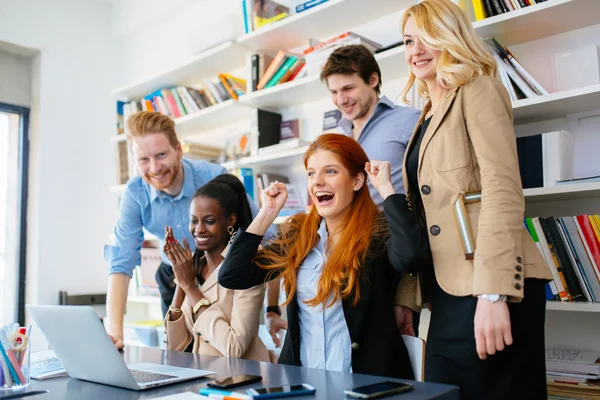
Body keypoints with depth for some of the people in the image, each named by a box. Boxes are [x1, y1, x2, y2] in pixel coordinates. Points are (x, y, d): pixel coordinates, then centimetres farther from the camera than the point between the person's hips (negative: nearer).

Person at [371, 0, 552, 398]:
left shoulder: (477, 90, -2)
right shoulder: (429, 117, 21)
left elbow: (503, 190, -15)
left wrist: (493, 293, -23)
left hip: (487, 290, -8)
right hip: (450, 291, 8)